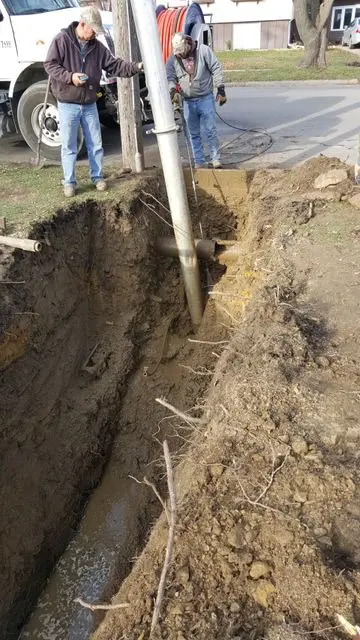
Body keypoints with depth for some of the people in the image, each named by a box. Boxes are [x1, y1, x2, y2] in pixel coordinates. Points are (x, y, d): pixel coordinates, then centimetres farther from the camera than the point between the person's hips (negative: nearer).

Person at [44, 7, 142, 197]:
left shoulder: (97, 46, 6)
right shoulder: (62, 40, -8)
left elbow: (114, 65, 5)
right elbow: (49, 64, -9)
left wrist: (136, 67, -8)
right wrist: (70, 76, -23)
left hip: (89, 105, 4)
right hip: (68, 105, -4)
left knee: (96, 144, 9)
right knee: (69, 146, 1)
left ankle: (97, 177, 23)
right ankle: (69, 182, 11)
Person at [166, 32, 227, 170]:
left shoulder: (203, 51, -7)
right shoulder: (172, 60, -1)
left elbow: (216, 69, -4)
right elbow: (170, 79, 4)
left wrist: (220, 89, -7)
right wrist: (173, 90, -17)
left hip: (206, 98, -3)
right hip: (188, 102, 3)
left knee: (210, 131, -2)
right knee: (194, 134, 7)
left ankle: (215, 159, 9)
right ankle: (199, 162, 16)